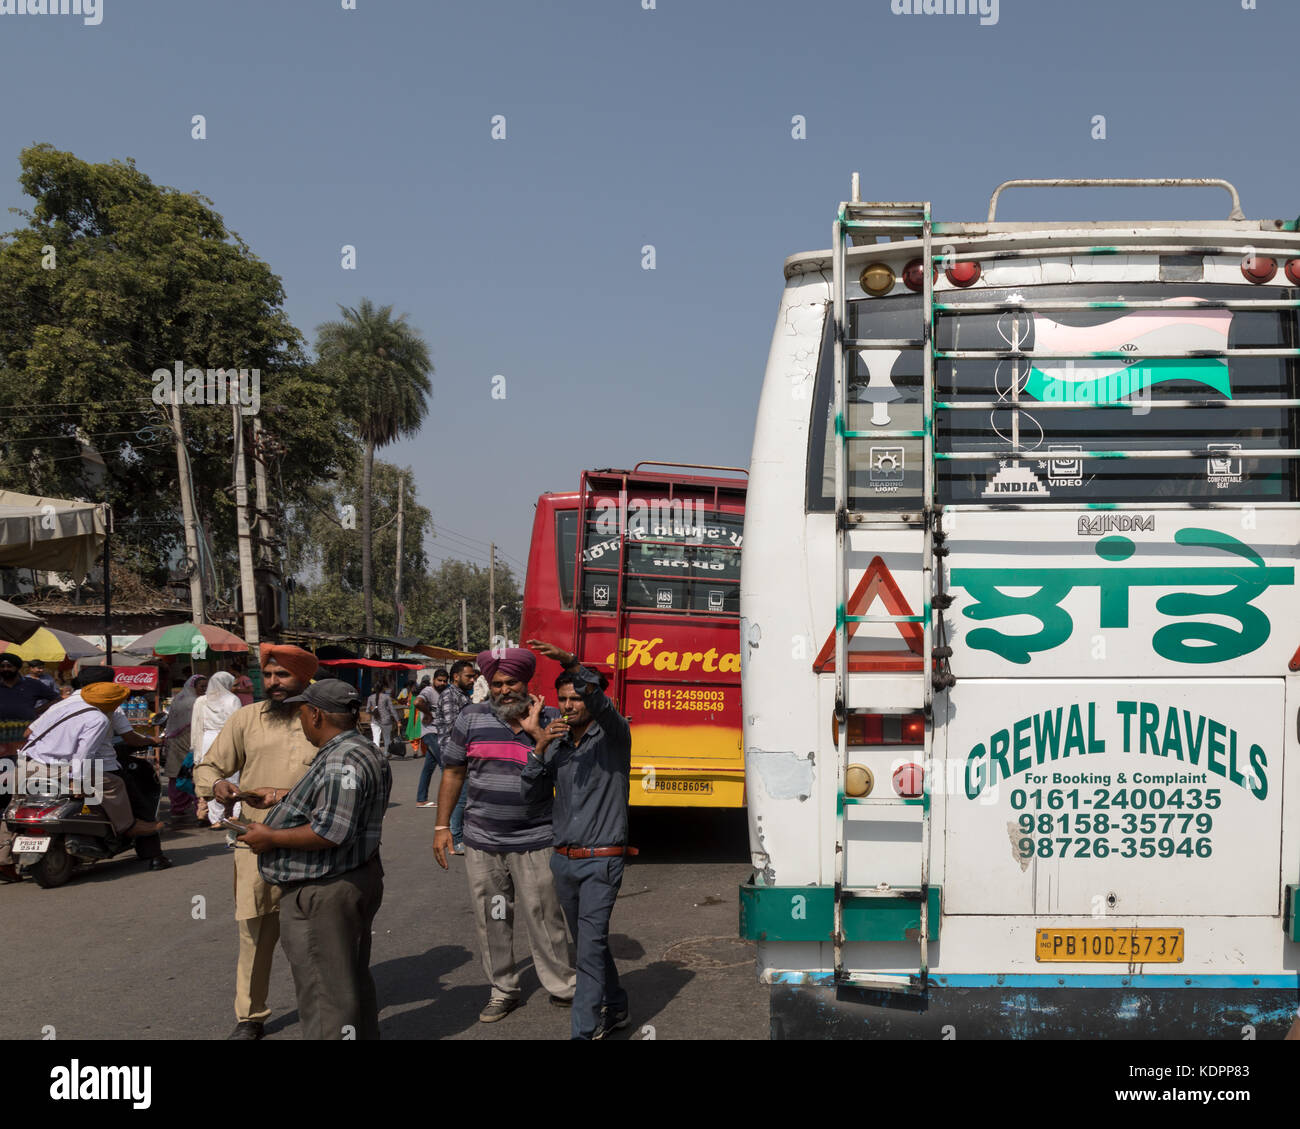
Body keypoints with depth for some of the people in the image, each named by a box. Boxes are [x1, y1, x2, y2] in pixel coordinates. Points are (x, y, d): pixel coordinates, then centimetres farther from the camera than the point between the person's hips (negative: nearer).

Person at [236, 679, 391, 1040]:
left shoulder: (342, 761, -23)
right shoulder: (362, 750, 11)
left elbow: (331, 832, -29)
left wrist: (271, 837, -17)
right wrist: (281, 796, 25)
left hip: (325, 894, -11)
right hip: (355, 881, 11)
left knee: (325, 992, -3)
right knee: (354, 980, 22)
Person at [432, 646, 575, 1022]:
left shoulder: (549, 722, -3)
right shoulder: (471, 719, 1)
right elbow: (453, 772, 7)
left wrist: (536, 732, -16)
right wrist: (442, 826, 5)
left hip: (534, 843, -2)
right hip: (481, 842, 2)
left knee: (544, 920, 4)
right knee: (491, 920, 12)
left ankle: (563, 987, 20)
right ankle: (503, 990, 27)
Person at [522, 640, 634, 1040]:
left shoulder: (613, 735, -6)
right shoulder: (557, 744, 10)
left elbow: (601, 704, -28)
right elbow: (531, 793, 5)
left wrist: (572, 663, -43)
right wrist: (539, 748, -10)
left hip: (601, 860, -6)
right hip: (563, 860, 6)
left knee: (591, 946, -12)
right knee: (586, 943, 18)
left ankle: (583, 1030, -10)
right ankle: (614, 1009, 35)